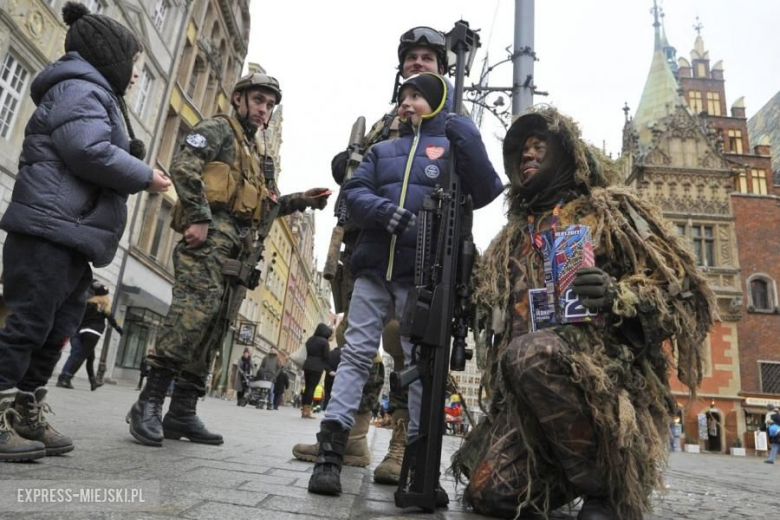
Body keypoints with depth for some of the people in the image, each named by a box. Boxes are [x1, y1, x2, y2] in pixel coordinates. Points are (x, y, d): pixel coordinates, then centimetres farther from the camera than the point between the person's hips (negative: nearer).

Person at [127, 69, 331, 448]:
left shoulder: (254, 154, 31)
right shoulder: (219, 128, 6)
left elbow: (264, 204, 28)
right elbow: (184, 167, -10)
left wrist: (302, 200, 15)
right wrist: (199, 218, -18)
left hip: (235, 247, 8)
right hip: (209, 235, -8)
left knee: (212, 327, 3)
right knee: (195, 309, -22)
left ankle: (182, 413, 7)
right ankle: (149, 402, -17)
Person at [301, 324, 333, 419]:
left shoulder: (310, 340, 15)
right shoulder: (324, 342, -5)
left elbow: (307, 354, 17)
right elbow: (326, 357, -6)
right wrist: (328, 369, 2)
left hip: (307, 365, 6)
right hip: (317, 367, -6)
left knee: (307, 388, 9)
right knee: (311, 388, -6)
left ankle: (303, 411, 9)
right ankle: (307, 411, -8)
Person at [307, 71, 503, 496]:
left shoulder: (453, 147, 11)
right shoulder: (382, 150, 21)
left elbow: (487, 193, -3)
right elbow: (353, 191, 8)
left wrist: (467, 135, -11)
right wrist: (384, 210, -12)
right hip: (374, 267, 3)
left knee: (422, 361, 2)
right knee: (356, 353, -2)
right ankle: (330, 451, 0)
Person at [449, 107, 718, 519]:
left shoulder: (611, 210, 7)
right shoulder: (511, 241, 21)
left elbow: (687, 294, 0)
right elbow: (496, 324, 26)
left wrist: (621, 296, -18)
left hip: (610, 379, -5)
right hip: (528, 398, 5)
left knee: (532, 353, -35)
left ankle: (609, 484, -13)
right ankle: (572, 471, 18)